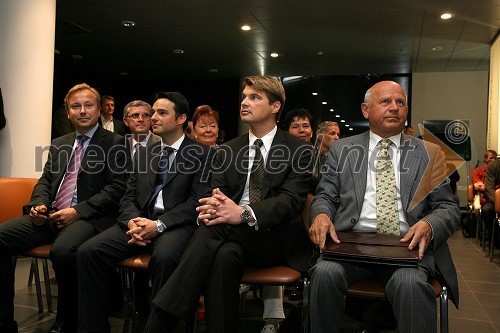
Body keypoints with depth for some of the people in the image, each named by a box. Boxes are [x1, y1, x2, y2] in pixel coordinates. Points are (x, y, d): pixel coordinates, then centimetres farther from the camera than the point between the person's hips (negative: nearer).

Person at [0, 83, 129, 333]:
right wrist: (38, 204, -1)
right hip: (49, 216, 7)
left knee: (63, 250, -36)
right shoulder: (59, 144, 22)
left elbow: (117, 188, -7)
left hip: (89, 217, -6)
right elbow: (45, 180, 22)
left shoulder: (114, 143, 2)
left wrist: (78, 211, -15)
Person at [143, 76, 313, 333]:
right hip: (232, 235, 3)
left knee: (215, 226, -32)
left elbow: (291, 201, -11)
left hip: (275, 239, -2)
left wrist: (244, 214, -29)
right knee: (224, 255, -35)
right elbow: (216, 194, 6)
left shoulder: (299, 150, 3)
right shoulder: (227, 151, 16)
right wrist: (211, 206, -22)